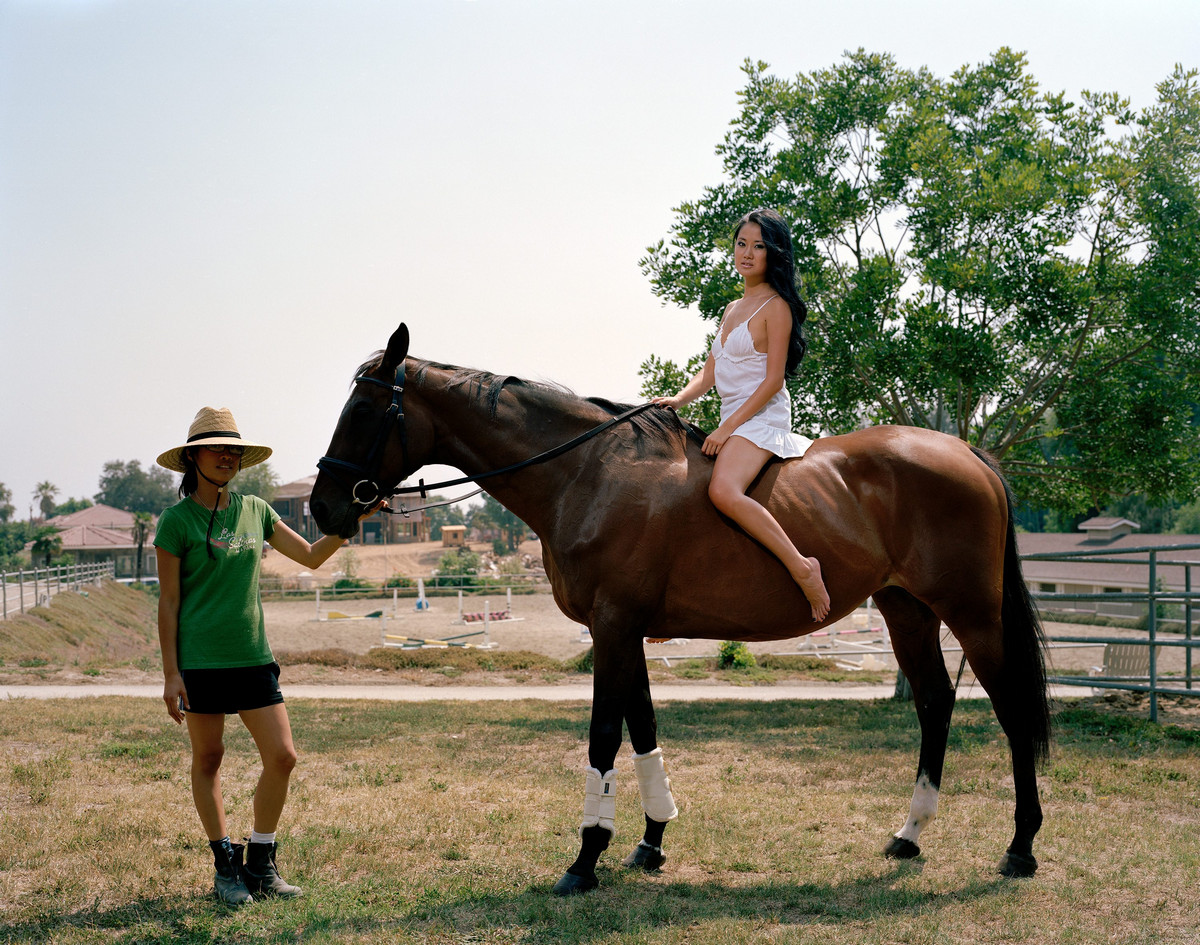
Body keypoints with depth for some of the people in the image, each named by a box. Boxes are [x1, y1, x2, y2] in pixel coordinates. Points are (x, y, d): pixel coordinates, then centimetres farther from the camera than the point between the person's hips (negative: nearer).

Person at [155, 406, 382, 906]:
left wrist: (352, 519, 1)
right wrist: (171, 673, -10)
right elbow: (168, 602, -6)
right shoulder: (177, 520, -6)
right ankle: (226, 866, 20)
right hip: (200, 659, -5)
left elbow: (312, 556, 14)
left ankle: (260, 865, 14)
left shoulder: (254, 509, 8)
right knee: (208, 759, 5)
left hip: (253, 657, 5)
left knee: (282, 757, -1)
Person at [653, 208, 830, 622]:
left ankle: (802, 568, -32)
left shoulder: (776, 307, -6)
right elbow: (709, 373, 18)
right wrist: (678, 399, -2)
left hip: (763, 417, -10)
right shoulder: (732, 310, 20)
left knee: (724, 491, -35)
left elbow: (773, 379, -13)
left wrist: (728, 428, -17)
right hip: (733, 421, 10)